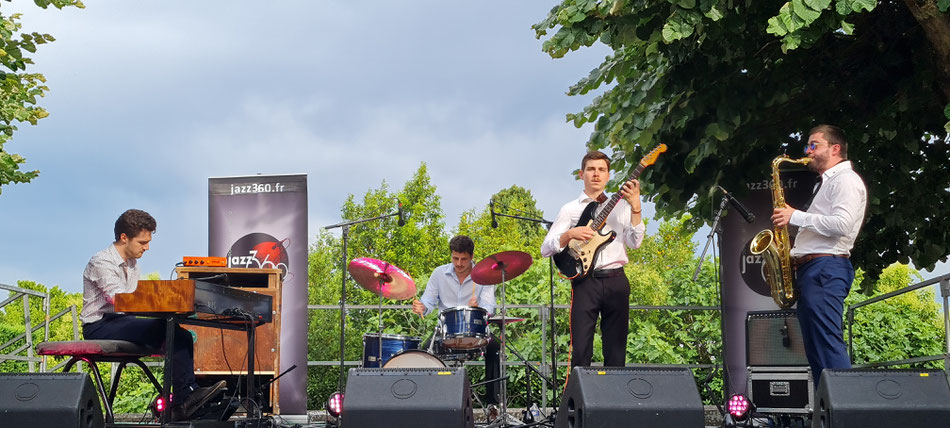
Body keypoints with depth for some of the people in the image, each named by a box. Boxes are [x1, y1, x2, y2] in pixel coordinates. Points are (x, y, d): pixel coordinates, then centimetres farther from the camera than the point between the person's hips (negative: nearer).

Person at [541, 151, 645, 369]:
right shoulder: (570, 209, 9)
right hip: (585, 281, -2)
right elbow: (545, 248, 3)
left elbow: (634, 242, -1)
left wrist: (635, 207, -11)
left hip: (616, 280, 2)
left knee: (616, 351, 3)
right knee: (581, 351, -8)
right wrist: (570, 234, -13)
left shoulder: (620, 206, 14)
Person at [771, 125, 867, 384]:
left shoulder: (846, 180, -4)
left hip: (827, 269, -10)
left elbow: (841, 225, -19)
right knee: (816, 351, 6)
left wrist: (795, 216, -12)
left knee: (828, 346, -17)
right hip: (810, 270, 10)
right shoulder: (828, 183, 27)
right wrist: (794, 254, 12)